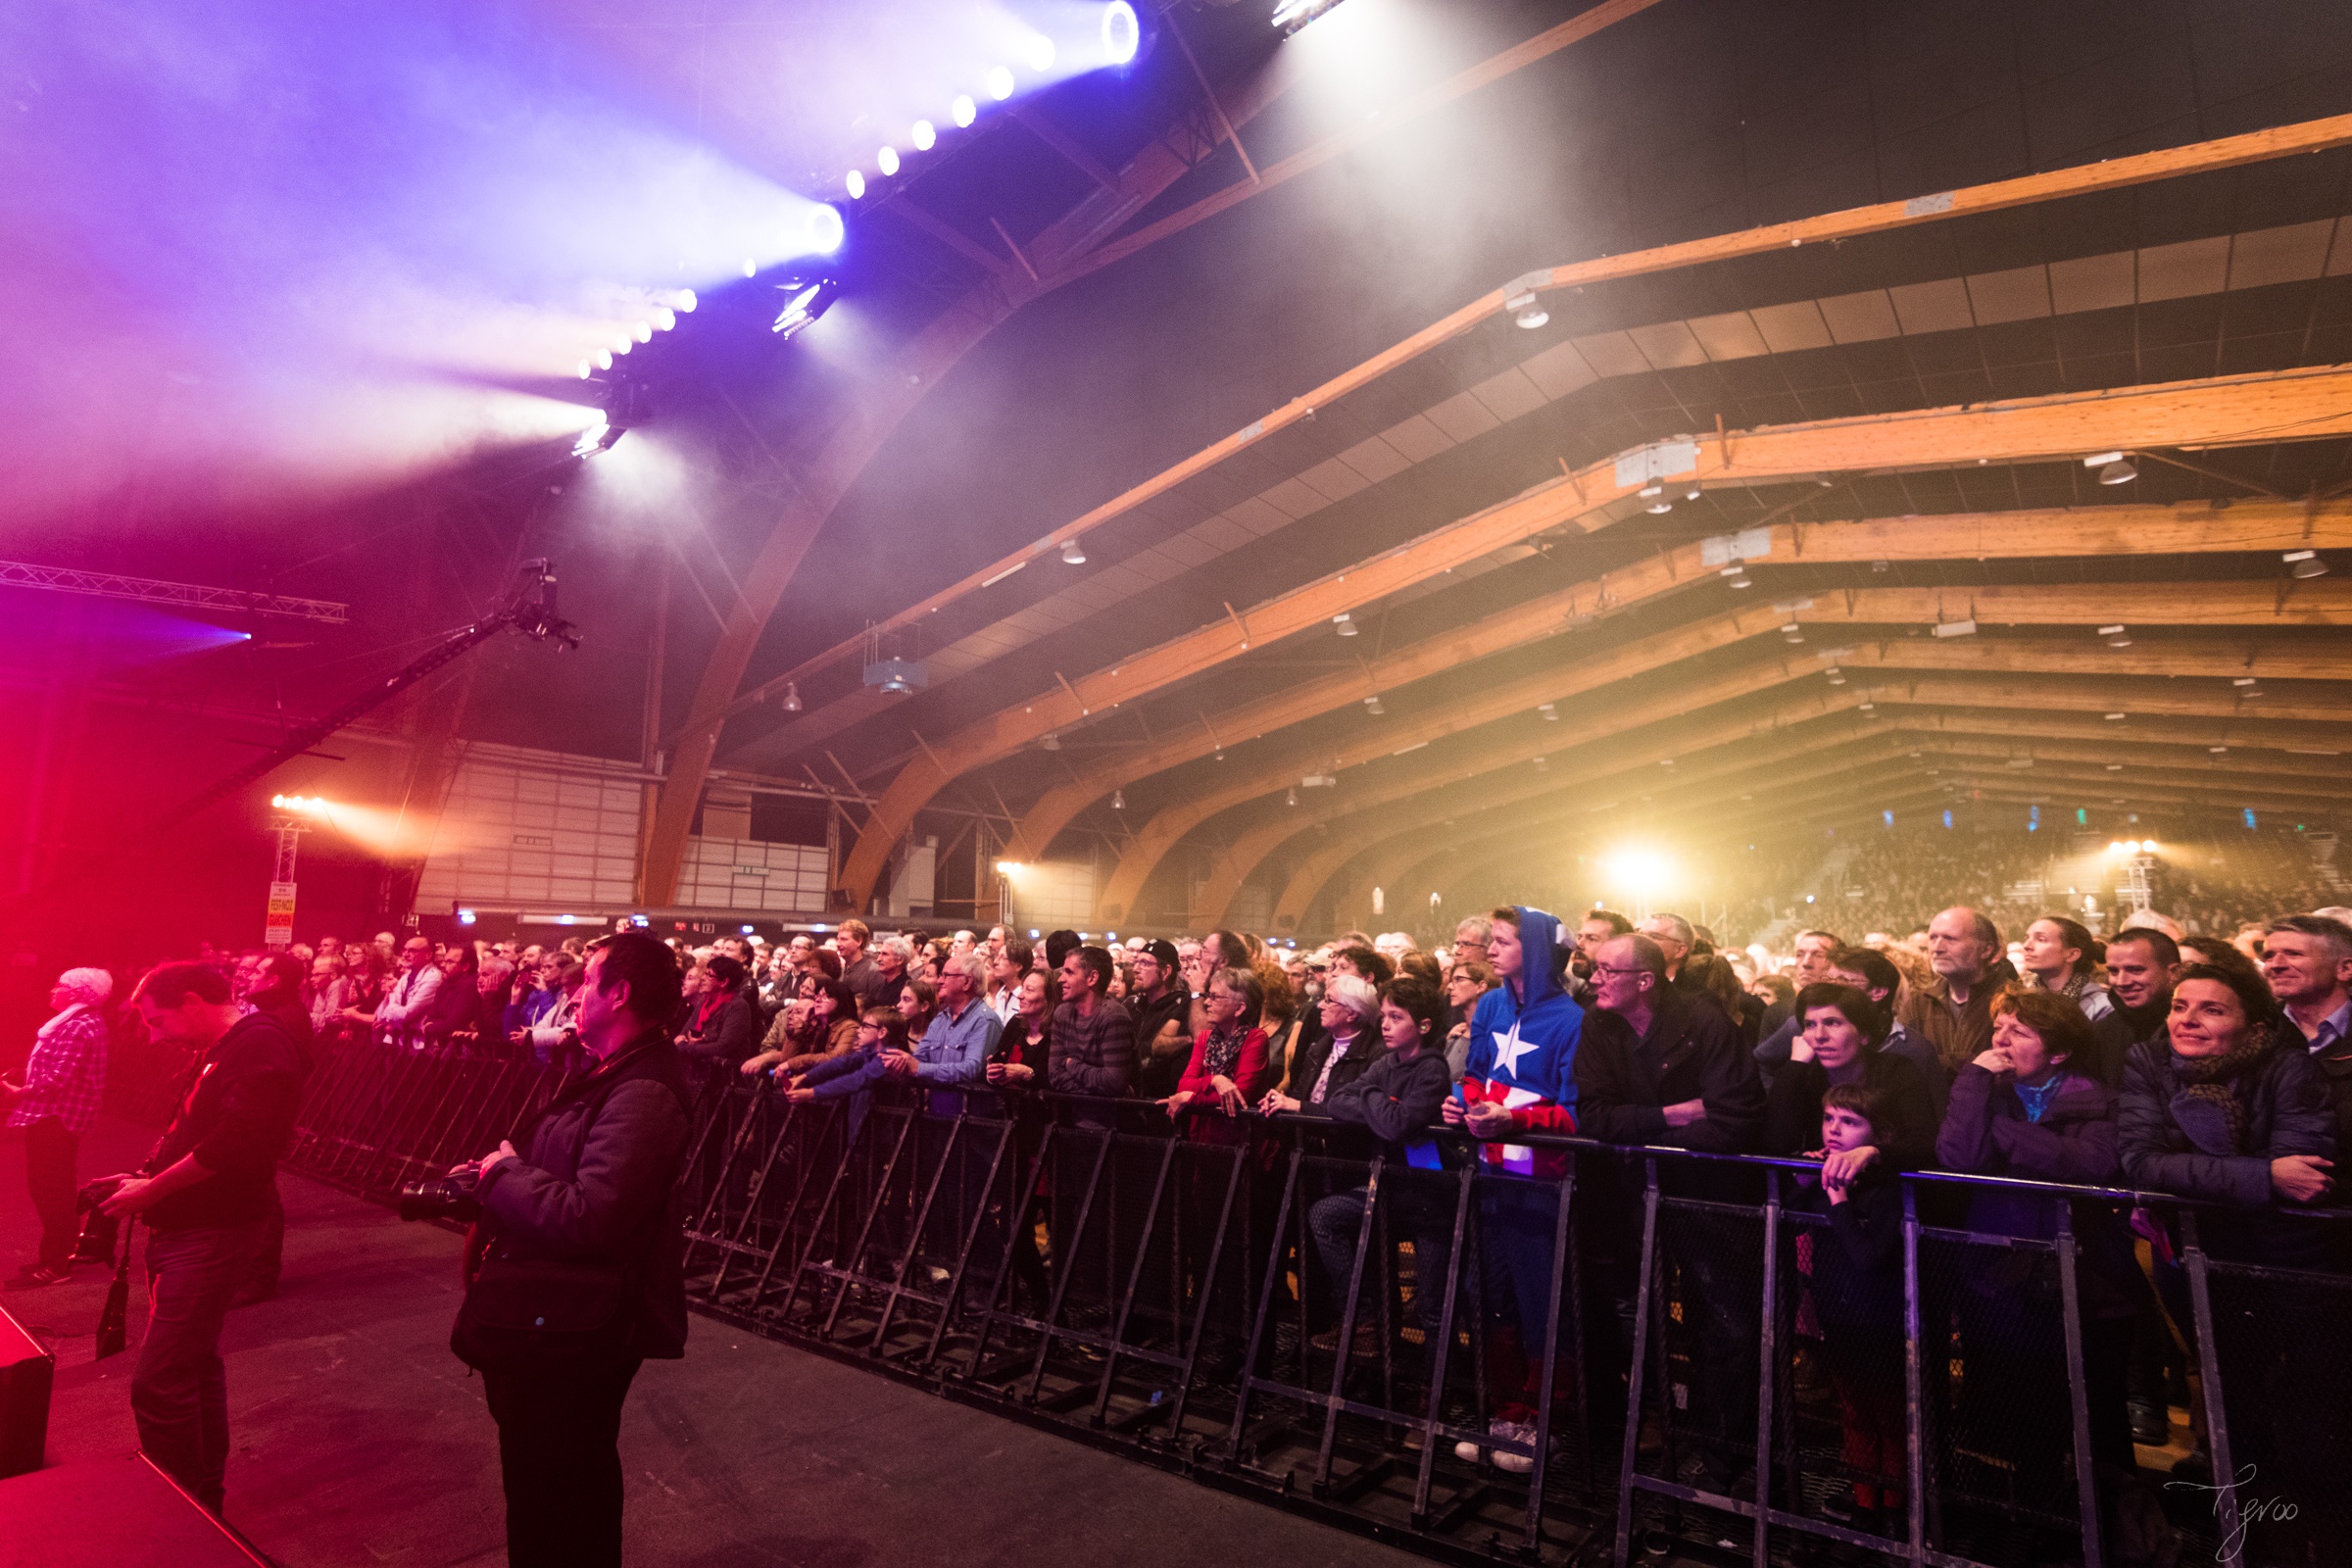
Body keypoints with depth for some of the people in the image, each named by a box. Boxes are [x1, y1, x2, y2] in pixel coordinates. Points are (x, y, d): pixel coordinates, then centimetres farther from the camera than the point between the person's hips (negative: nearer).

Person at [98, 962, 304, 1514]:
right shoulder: (215, 1051, 15)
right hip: (184, 1229, 11)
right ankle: (204, 1497, 32)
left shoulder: (260, 1045, -20)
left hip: (214, 1235, -11)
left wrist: (150, 1190, -16)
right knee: (196, 1363, 19)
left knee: (158, 1382, -8)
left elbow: (234, 1143, -28)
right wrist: (142, 1179, 5)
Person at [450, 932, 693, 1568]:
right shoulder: (615, 1073, 8)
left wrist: (503, 1172, -19)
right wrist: (504, 1168, 4)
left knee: (550, 1499, 7)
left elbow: (589, 1219, -35)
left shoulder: (643, 1094, -27)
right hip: (565, 1321, 10)